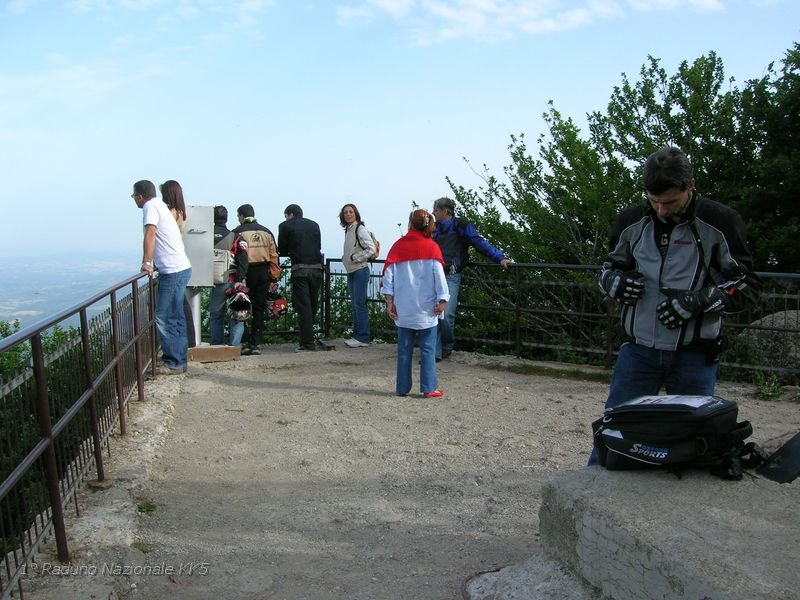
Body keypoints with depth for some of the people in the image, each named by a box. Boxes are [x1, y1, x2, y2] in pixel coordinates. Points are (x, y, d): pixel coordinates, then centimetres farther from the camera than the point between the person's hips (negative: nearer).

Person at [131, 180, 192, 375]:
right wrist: (156, 264, 23)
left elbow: (150, 235, -21)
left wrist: (146, 263, -21)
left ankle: (174, 363, -2)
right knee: (176, 317, 13)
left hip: (172, 271, -10)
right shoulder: (160, 205, 20)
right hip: (182, 267, 10)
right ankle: (180, 360, 18)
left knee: (163, 317, -5)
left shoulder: (150, 207, -9)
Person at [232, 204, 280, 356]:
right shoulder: (266, 232, 11)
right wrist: (274, 279, 12)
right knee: (259, 309, 9)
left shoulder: (237, 232, -2)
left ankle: (245, 343, 1)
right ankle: (256, 343, 8)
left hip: (246, 274, -4)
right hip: (264, 274, 4)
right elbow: (274, 256, 9)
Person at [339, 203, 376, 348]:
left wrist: (355, 258, -13)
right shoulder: (348, 230, 14)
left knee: (359, 304, -9)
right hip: (351, 271, 9)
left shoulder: (360, 229, -10)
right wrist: (345, 258, 9)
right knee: (354, 305, 11)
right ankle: (357, 335, 18)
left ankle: (363, 337, -4)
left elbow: (371, 249, -17)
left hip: (360, 270, -9)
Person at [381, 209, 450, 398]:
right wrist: (442, 300, -2)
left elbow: (388, 275, 1)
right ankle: (429, 388, 1)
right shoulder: (431, 247, -2)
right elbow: (439, 275, -7)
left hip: (403, 308, 2)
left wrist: (390, 301, 4)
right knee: (428, 348, 3)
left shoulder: (398, 246, 3)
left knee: (404, 349, 9)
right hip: (426, 308, -2)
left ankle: (402, 387, 11)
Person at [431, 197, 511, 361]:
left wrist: (500, 258, -11)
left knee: (446, 314, -13)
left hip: (451, 278, -5)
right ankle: (435, 352, 6)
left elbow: (480, 243, -5)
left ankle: (447, 347, 13)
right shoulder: (436, 228, 16)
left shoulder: (460, 226, -1)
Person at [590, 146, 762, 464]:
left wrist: (698, 300, -18)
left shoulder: (720, 222, -5)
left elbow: (747, 286, -2)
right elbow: (608, 269, 17)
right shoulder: (631, 222, 4)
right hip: (638, 350, 2)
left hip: (695, 356, -2)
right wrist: (615, 282, -7)